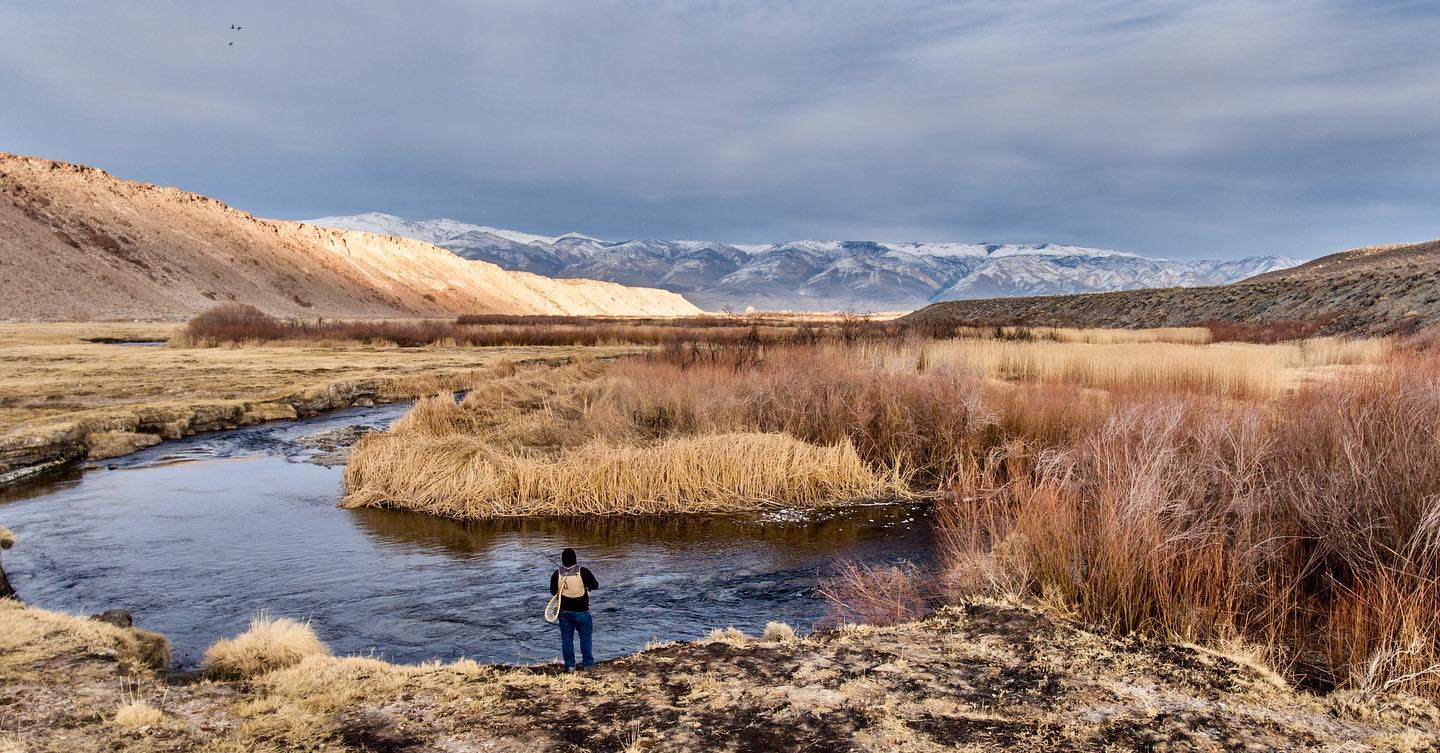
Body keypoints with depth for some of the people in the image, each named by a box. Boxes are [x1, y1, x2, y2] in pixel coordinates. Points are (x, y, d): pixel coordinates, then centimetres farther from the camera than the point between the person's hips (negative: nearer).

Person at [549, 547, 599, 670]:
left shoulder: (557, 574, -7)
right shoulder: (583, 572, -15)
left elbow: (553, 592, 4)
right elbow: (595, 585, -5)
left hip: (564, 612, 2)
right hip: (582, 611, -2)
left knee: (567, 638, 11)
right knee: (585, 637, 12)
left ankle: (569, 665, 15)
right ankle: (587, 663, 18)